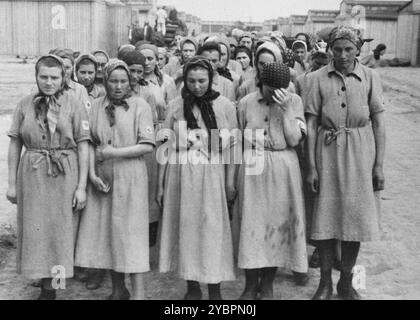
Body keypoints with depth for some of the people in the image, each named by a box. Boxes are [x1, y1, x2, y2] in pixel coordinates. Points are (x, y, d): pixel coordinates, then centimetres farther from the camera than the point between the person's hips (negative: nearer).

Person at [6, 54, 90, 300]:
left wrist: (82, 186, -9)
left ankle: (49, 287, 18)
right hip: (32, 175, 2)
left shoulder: (74, 105, -2)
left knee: (60, 231, 4)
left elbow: (83, 147, -4)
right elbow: (15, 145, 6)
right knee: (36, 231, 6)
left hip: (65, 176, -2)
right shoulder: (25, 105, 5)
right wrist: (12, 183, 3)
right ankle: (46, 285, 22)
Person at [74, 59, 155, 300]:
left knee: (131, 232, -3)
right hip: (102, 179, 4)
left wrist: (115, 152, -14)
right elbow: (90, 143, 6)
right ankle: (118, 289, 21)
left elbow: (148, 146, -9)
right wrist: (92, 173, -7)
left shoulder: (140, 106, -3)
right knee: (106, 231, 7)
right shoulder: (97, 106, 7)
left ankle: (138, 292, 4)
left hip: (130, 178, -4)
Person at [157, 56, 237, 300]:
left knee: (213, 229, 1)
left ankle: (215, 288, 13)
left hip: (212, 174, -2)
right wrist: (161, 184, 6)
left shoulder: (225, 106, 1)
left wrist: (230, 183, -4)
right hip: (180, 174, 2)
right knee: (186, 227, 6)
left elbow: (232, 146, 1)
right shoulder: (176, 106, 5)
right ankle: (192, 286, 18)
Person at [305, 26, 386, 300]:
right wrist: (311, 166, -4)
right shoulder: (319, 78, 0)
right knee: (325, 217, 4)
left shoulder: (370, 77, 1)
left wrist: (379, 164, -3)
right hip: (328, 151, 0)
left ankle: (346, 282, 25)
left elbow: (379, 123, 1)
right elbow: (312, 124, 0)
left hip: (361, 152, 0)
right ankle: (325, 282, 22)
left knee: (355, 216, 7)